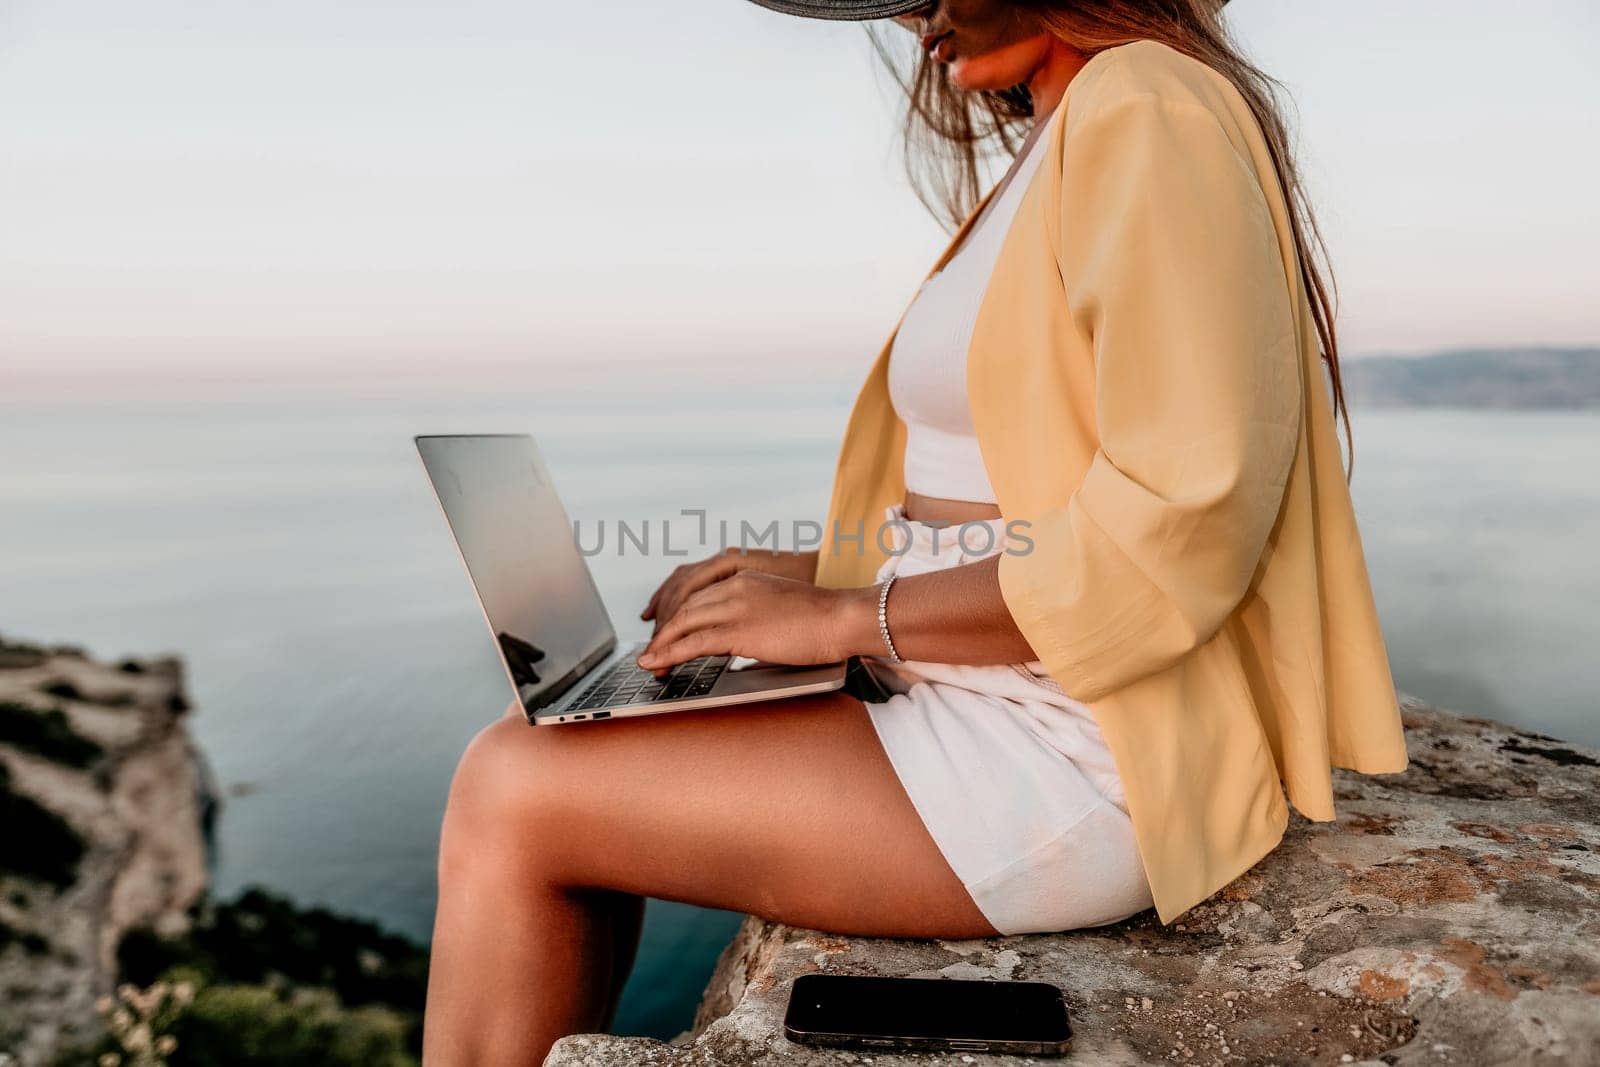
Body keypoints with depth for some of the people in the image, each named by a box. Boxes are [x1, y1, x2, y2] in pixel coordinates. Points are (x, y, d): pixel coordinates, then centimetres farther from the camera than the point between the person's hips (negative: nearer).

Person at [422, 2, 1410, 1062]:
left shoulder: (1149, 112, -12)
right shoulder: (1061, 144, 19)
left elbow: (1180, 527, -23)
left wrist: (853, 615, -16)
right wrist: (817, 572, 8)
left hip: (1077, 767, -10)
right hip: (982, 696, 10)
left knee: (515, 796, -9)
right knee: (534, 755, 6)